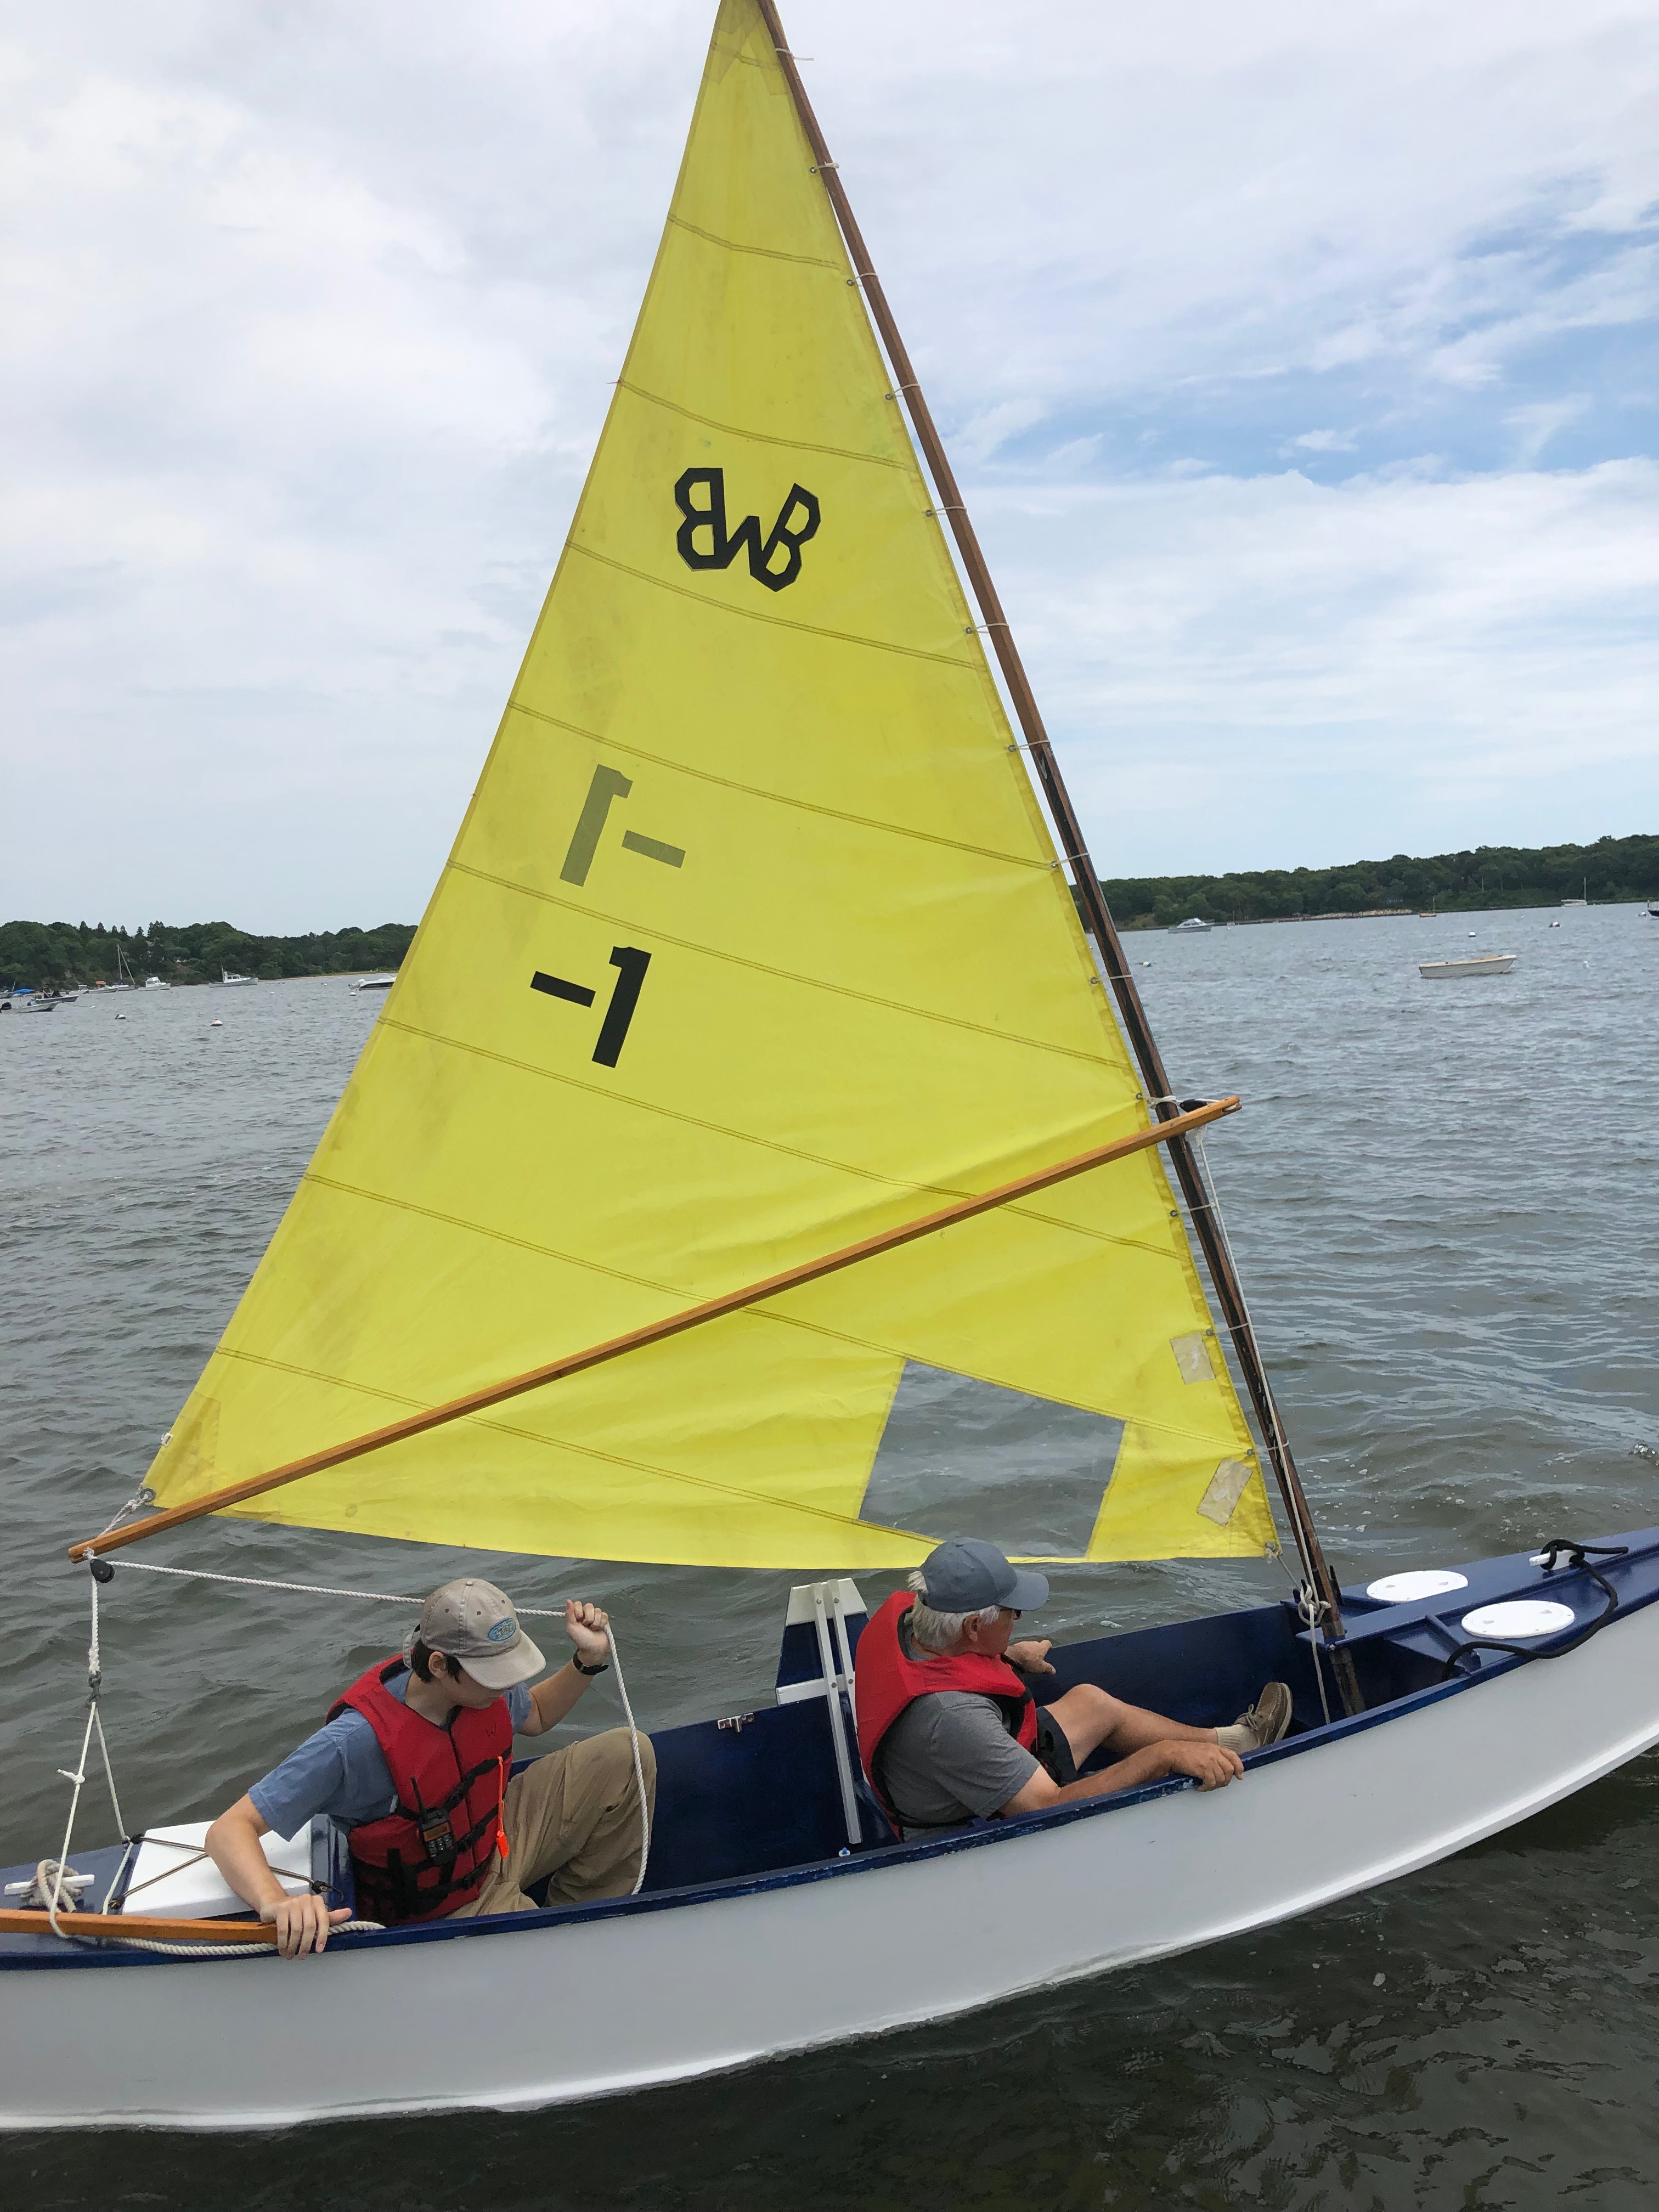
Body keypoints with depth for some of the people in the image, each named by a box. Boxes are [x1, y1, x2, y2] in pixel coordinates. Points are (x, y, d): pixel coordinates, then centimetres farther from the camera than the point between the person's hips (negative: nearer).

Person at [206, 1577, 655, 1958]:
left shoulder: (481, 1680, -15)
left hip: (497, 1844, 6)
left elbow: (536, 1716, 11)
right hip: (444, 1911, -6)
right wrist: (276, 1903, -57)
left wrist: (588, 1660, -7)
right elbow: (229, 1831, -37)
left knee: (628, 1755, -3)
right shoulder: (358, 1739, -36)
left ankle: (577, 1915, 15)